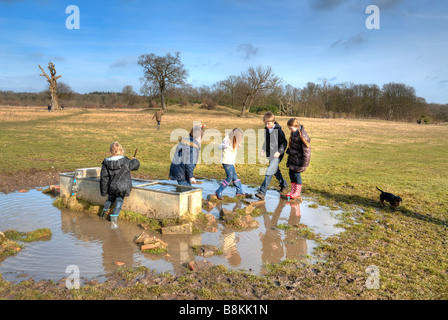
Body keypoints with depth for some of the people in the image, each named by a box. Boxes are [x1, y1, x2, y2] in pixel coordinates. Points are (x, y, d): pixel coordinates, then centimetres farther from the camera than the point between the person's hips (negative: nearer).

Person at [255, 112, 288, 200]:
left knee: (269, 172, -16)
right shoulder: (266, 129, 5)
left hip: (277, 156, -8)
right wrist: (263, 149, 5)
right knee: (276, 171, 23)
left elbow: (284, 143, -11)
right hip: (269, 155, 8)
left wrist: (279, 151, -24)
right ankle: (284, 184, 46)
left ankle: (262, 192, -19)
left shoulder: (278, 131, -16)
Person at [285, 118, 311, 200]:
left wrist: (304, 164, -17)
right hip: (293, 158, 8)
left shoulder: (302, 135, -20)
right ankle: (293, 190, 23)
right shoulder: (294, 133, 6)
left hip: (299, 159, -8)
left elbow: (306, 150, -18)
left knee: (297, 174, -3)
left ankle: (297, 192, 12)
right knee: (291, 173, 11)